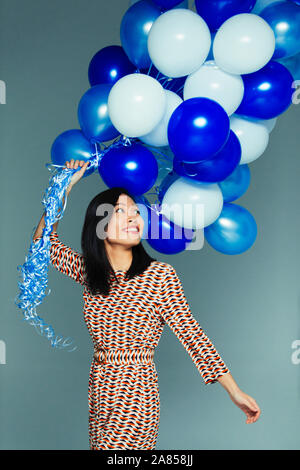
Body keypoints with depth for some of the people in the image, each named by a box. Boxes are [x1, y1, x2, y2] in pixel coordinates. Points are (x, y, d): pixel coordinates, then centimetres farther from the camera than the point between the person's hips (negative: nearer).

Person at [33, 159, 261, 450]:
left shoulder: (160, 275, -12)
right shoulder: (88, 272, 2)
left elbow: (190, 332, -10)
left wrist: (235, 392, -9)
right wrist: (64, 187, 3)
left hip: (136, 395, -5)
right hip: (98, 390, 5)